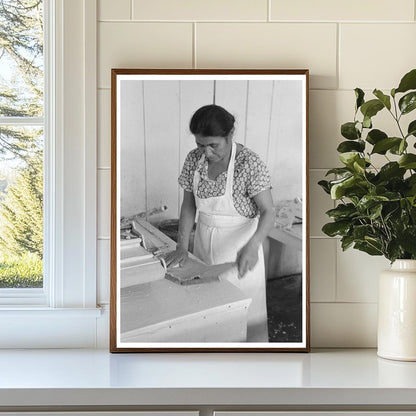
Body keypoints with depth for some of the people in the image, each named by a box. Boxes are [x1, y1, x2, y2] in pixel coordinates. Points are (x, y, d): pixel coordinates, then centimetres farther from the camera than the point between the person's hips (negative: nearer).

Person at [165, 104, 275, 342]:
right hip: (204, 242, 5)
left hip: (239, 247, -5)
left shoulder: (250, 164, -21)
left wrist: (252, 246, -38)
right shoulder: (194, 160, -5)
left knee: (243, 312, 2)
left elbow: (268, 212, -21)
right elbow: (189, 205, 3)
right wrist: (183, 246, -8)